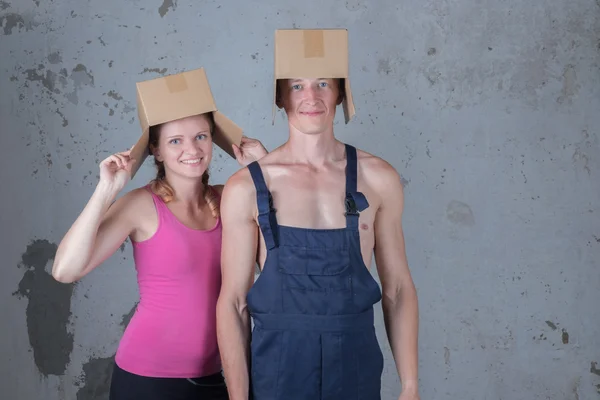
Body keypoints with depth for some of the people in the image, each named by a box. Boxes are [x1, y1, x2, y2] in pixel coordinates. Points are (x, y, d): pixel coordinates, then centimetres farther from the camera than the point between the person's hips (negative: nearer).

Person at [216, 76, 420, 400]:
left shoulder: (378, 178, -2)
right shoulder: (245, 188, -7)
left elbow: (398, 289, 3)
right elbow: (233, 302, -5)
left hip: (357, 365, 2)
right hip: (277, 367, -1)